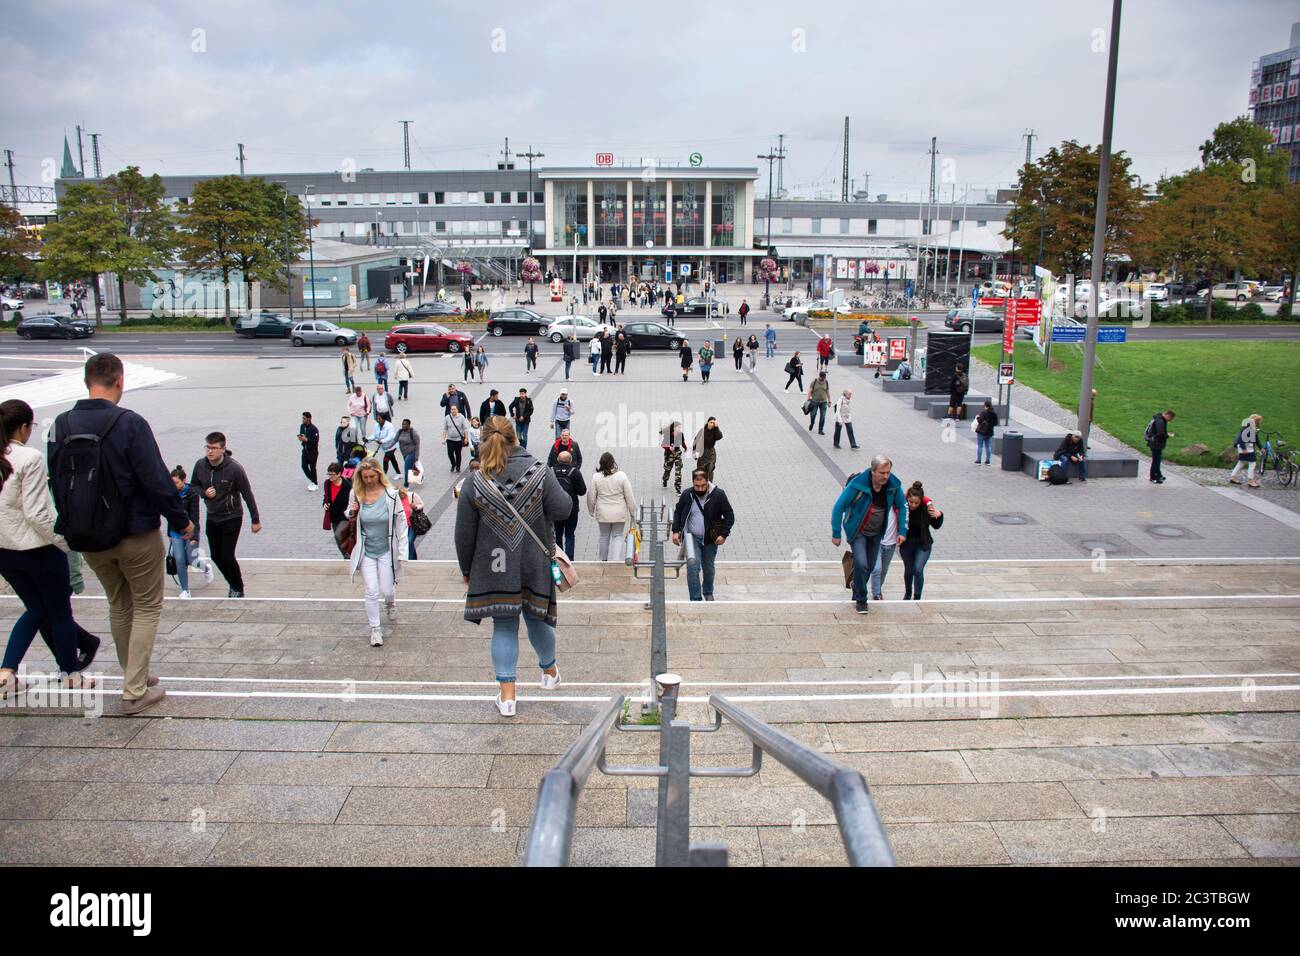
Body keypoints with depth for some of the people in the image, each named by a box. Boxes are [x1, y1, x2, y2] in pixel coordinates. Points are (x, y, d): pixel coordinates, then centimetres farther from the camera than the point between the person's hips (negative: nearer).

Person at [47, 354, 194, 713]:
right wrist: (180, 520, -7)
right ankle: (135, 691, 6)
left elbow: (57, 482, 8)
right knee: (147, 607, 8)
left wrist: (70, 528, 18)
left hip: (87, 540, 6)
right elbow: (157, 479, -19)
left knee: (118, 606, 22)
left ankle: (134, 679, 31)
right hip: (136, 535, -5)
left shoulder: (62, 425, 0)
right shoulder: (129, 424, -18)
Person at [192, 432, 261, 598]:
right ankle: (233, 584, 32)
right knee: (216, 556, 10)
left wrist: (256, 520, -8)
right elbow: (194, 485, 10)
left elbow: (247, 495, -13)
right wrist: (204, 493, -14)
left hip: (232, 518, -5)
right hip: (212, 518, 5)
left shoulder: (234, 468, -21)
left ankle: (238, 589, 15)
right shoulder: (200, 465, -8)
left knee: (227, 556, -7)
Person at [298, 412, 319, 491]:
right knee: (304, 466, 8)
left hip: (313, 451, -7)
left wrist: (306, 439, -25)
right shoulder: (302, 426, 3)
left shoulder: (314, 429, -19)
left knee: (312, 467, 0)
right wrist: (300, 437, -5)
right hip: (305, 450, 7)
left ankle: (314, 484, 14)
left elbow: (316, 440, -23)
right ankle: (311, 480, 29)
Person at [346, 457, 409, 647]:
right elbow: (349, 516, 13)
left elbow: (401, 523, -6)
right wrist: (351, 512, -12)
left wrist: (401, 551, -7)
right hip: (366, 551, 1)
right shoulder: (356, 494, -5)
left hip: (386, 550, -1)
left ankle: (390, 604, 44)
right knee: (371, 592, -2)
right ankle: (375, 628, 16)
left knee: (387, 590, 6)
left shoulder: (391, 494, -13)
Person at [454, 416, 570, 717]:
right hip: (534, 565, 1)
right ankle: (550, 673, 41)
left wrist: (467, 569, 10)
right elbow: (562, 510, -8)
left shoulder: (475, 483, -8)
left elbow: (464, 535, -3)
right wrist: (558, 490, 13)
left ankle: (507, 695, 9)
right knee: (537, 619, 18)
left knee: (504, 626, 9)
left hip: (495, 568, 0)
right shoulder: (539, 472, -9)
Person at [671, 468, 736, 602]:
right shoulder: (686, 495, -7)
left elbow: (729, 516, -4)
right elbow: (677, 512, 9)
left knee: (708, 568, 14)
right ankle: (696, 599, -7)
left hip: (711, 539, 0)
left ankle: (708, 592, 40)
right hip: (693, 537, 0)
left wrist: (724, 534, -13)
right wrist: (676, 531, 0)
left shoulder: (718, 494, -11)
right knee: (693, 567, -14)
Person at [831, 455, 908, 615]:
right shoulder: (857, 484, -27)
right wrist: (836, 533, -18)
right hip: (857, 532, -4)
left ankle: (857, 591, 37)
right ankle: (860, 600, 0)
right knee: (861, 564, -18)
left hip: (877, 532, 4)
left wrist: (902, 531, -4)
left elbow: (902, 506, 4)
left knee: (871, 566, 11)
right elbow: (839, 507, -19)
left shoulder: (894, 485, -15)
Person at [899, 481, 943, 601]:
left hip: (923, 544, -1)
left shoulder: (926, 508, -16)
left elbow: (936, 526, -1)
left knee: (918, 569, -13)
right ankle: (908, 593, 44)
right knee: (908, 570, 17)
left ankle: (917, 597, 5)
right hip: (906, 543, 1)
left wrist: (939, 515, -17)